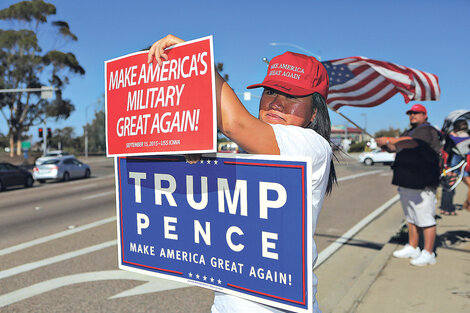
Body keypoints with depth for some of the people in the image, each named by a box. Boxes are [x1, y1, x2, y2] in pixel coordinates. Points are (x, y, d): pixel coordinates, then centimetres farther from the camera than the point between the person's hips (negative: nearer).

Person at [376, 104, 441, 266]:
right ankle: (412, 248, 25)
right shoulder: (408, 133, 23)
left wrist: (390, 140, -29)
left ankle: (428, 253, -1)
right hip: (406, 184, 9)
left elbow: (412, 143, -27)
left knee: (425, 218, -6)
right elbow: (393, 147, 21)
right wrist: (385, 144, -1)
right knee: (411, 218, 15)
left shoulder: (428, 131, -7)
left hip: (422, 185, -9)